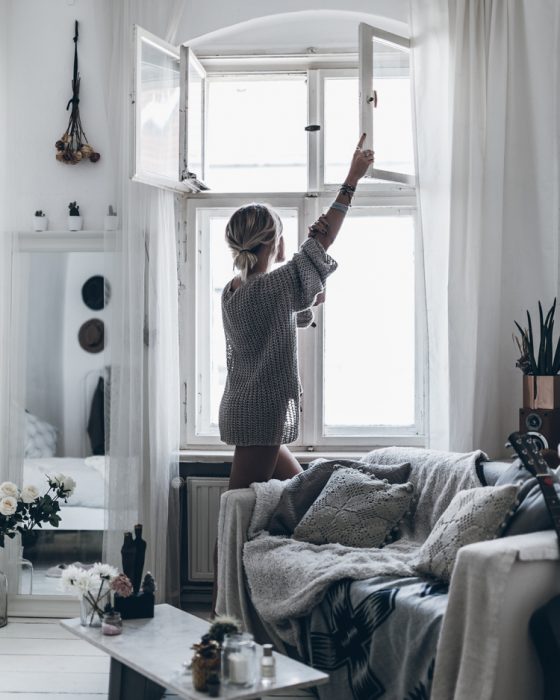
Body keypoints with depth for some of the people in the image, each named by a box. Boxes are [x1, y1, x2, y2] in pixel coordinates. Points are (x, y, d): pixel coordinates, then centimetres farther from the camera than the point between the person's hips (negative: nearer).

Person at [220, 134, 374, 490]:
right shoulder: (269, 287, -18)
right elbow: (324, 239, -10)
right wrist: (353, 178, -3)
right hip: (261, 416, -10)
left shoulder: (232, 291, 8)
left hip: (242, 412, 10)